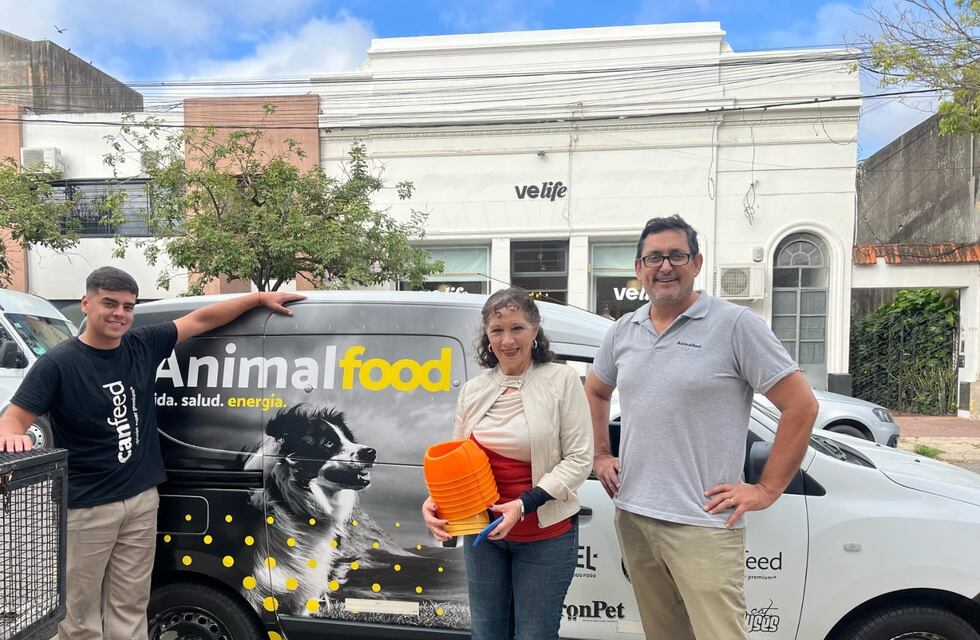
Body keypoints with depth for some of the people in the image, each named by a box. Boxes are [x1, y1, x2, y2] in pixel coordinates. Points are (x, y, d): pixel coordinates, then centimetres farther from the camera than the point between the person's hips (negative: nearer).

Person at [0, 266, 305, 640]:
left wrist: (259, 298, 9)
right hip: (85, 509, -4)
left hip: (141, 500, 4)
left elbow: (201, 319, 8)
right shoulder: (58, 364, -10)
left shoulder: (143, 346, 2)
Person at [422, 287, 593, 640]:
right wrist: (434, 501, -8)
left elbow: (579, 460, -11)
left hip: (545, 535, -3)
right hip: (482, 532, 4)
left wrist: (524, 505, -20)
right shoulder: (473, 389, 3)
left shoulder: (562, 380, -10)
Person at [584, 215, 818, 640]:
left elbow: (801, 405, -8)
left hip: (702, 524, -5)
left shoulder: (735, 325, -8)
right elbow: (595, 393, 26)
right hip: (631, 515, 6)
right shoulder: (622, 331, 9)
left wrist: (766, 490, -10)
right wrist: (601, 456, 16)